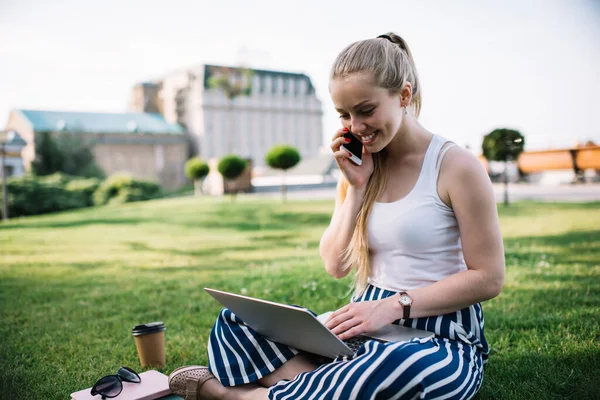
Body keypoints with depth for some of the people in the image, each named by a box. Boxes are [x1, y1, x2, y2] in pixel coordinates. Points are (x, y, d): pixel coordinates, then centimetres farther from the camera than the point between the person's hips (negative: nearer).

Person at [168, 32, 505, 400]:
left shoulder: (456, 166, -10)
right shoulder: (361, 167, 6)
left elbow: (489, 278, -10)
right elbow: (337, 265, 3)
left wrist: (394, 304, -19)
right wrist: (357, 188, -8)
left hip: (442, 339, -4)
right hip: (368, 328, 4)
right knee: (234, 321, -9)